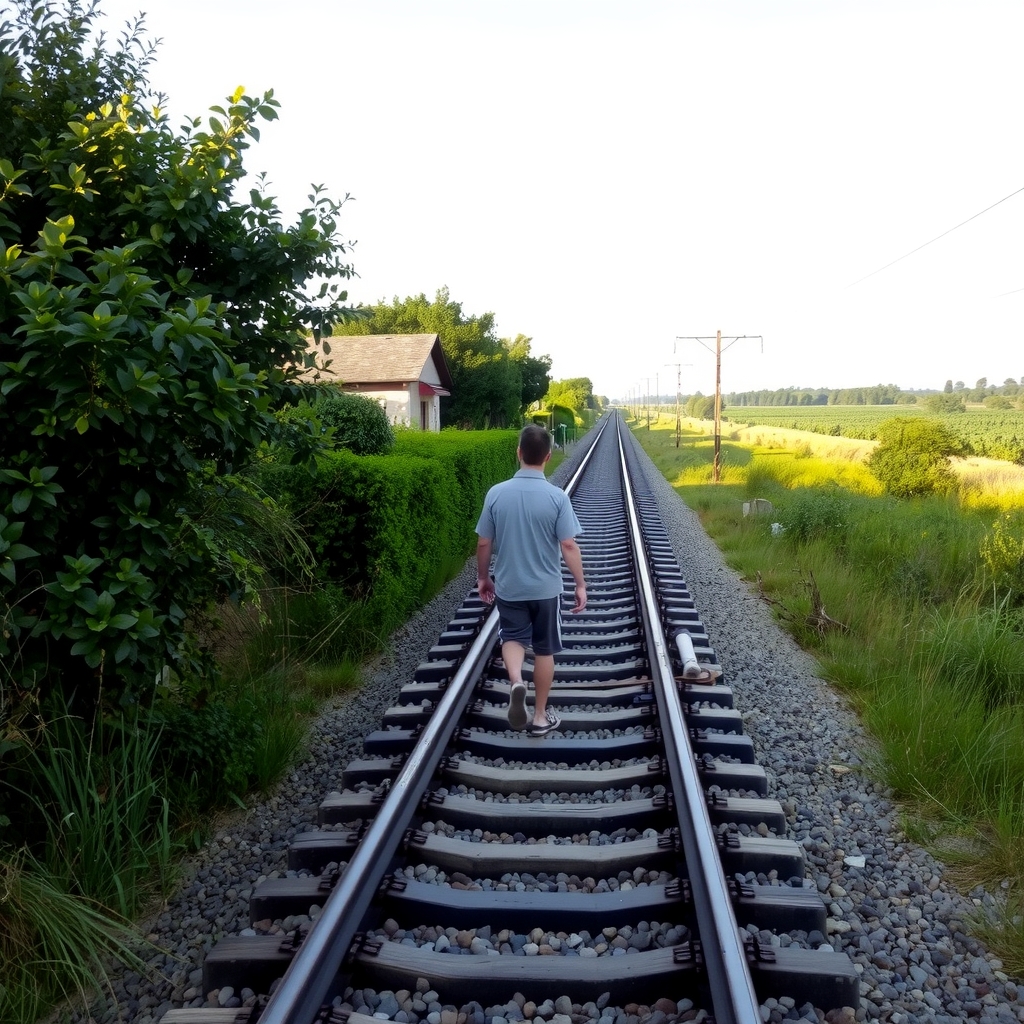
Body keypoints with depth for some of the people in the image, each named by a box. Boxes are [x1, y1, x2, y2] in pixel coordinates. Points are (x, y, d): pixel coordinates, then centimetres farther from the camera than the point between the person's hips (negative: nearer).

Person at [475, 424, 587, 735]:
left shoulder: (496, 493, -8)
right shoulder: (557, 497, -14)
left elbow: (484, 543, -3)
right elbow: (569, 546, -13)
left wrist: (483, 577, 13)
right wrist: (581, 585, -1)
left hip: (507, 586, 1)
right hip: (545, 588, -1)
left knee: (512, 637, 19)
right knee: (544, 650, 13)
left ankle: (516, 682, -11)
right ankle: (540, 717, 22)